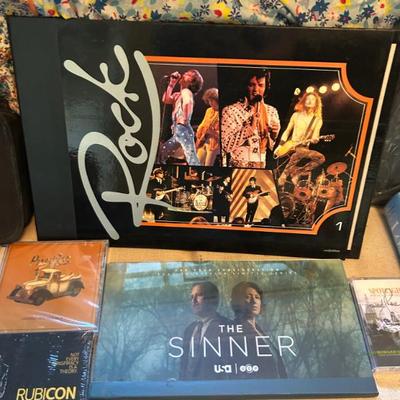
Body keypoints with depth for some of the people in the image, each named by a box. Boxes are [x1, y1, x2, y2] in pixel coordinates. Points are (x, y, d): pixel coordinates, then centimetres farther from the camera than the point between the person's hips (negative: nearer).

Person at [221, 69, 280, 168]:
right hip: (238, 168, -4)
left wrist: (273, 136, -6)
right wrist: (250, 128, -19)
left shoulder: (272, 111, 6)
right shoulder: (230, 111, -7)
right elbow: (226, 146, -13)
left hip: (262, 167, 5)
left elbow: (271, 148, 13)